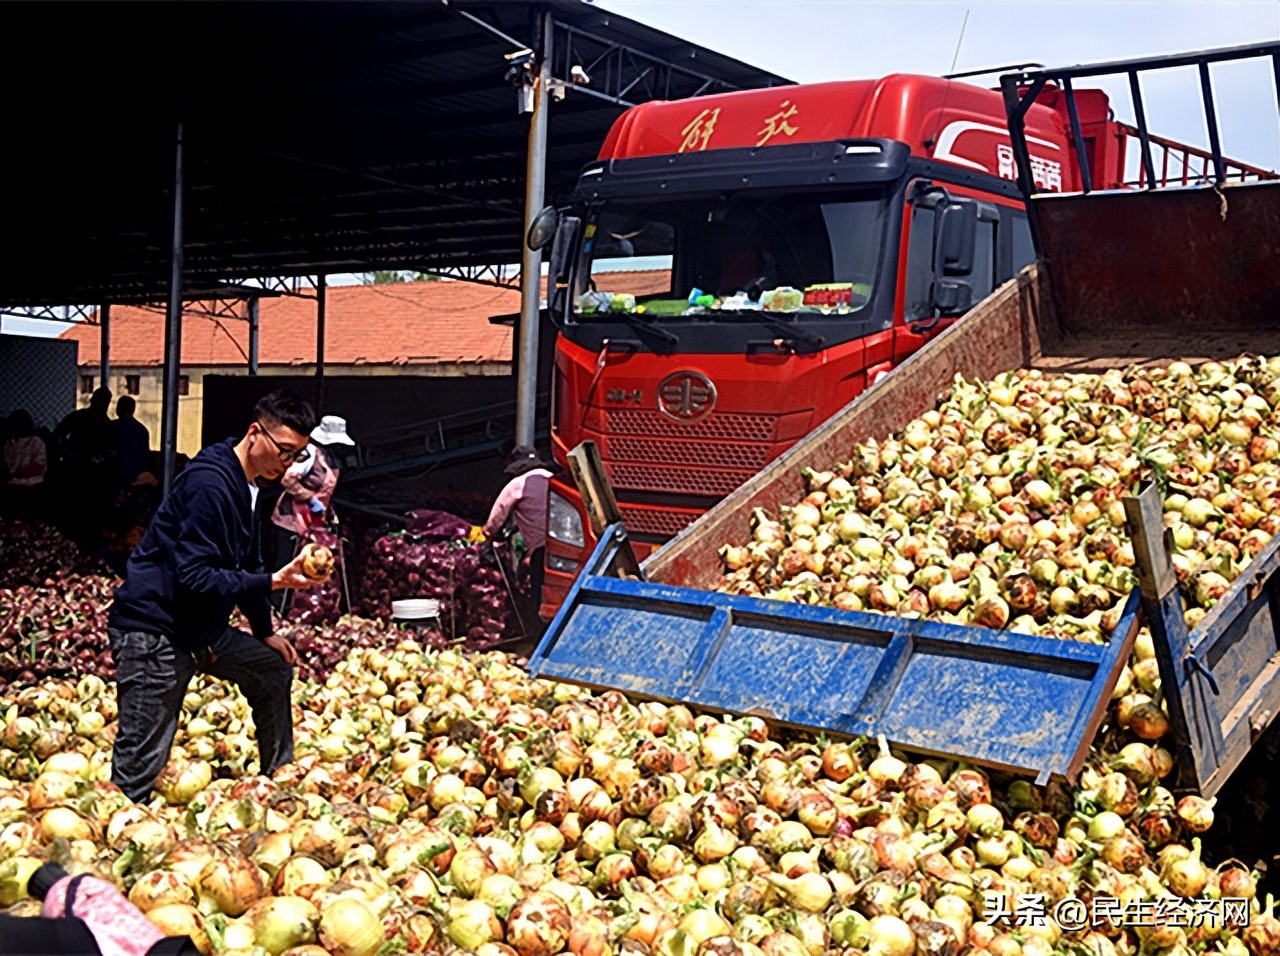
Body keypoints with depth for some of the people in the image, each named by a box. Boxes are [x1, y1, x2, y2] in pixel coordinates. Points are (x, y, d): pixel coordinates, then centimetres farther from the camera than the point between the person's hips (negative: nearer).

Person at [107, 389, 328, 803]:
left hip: (201, 628, 10)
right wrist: (274, 581, -28)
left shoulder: (248, 485, 10)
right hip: (154, 631, -10)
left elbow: (246, 566, 21)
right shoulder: (210, 483, -21)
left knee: (274, 670, 20)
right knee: (139, 769, -9)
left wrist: (265, 632, 21)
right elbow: (194, 576, -26)